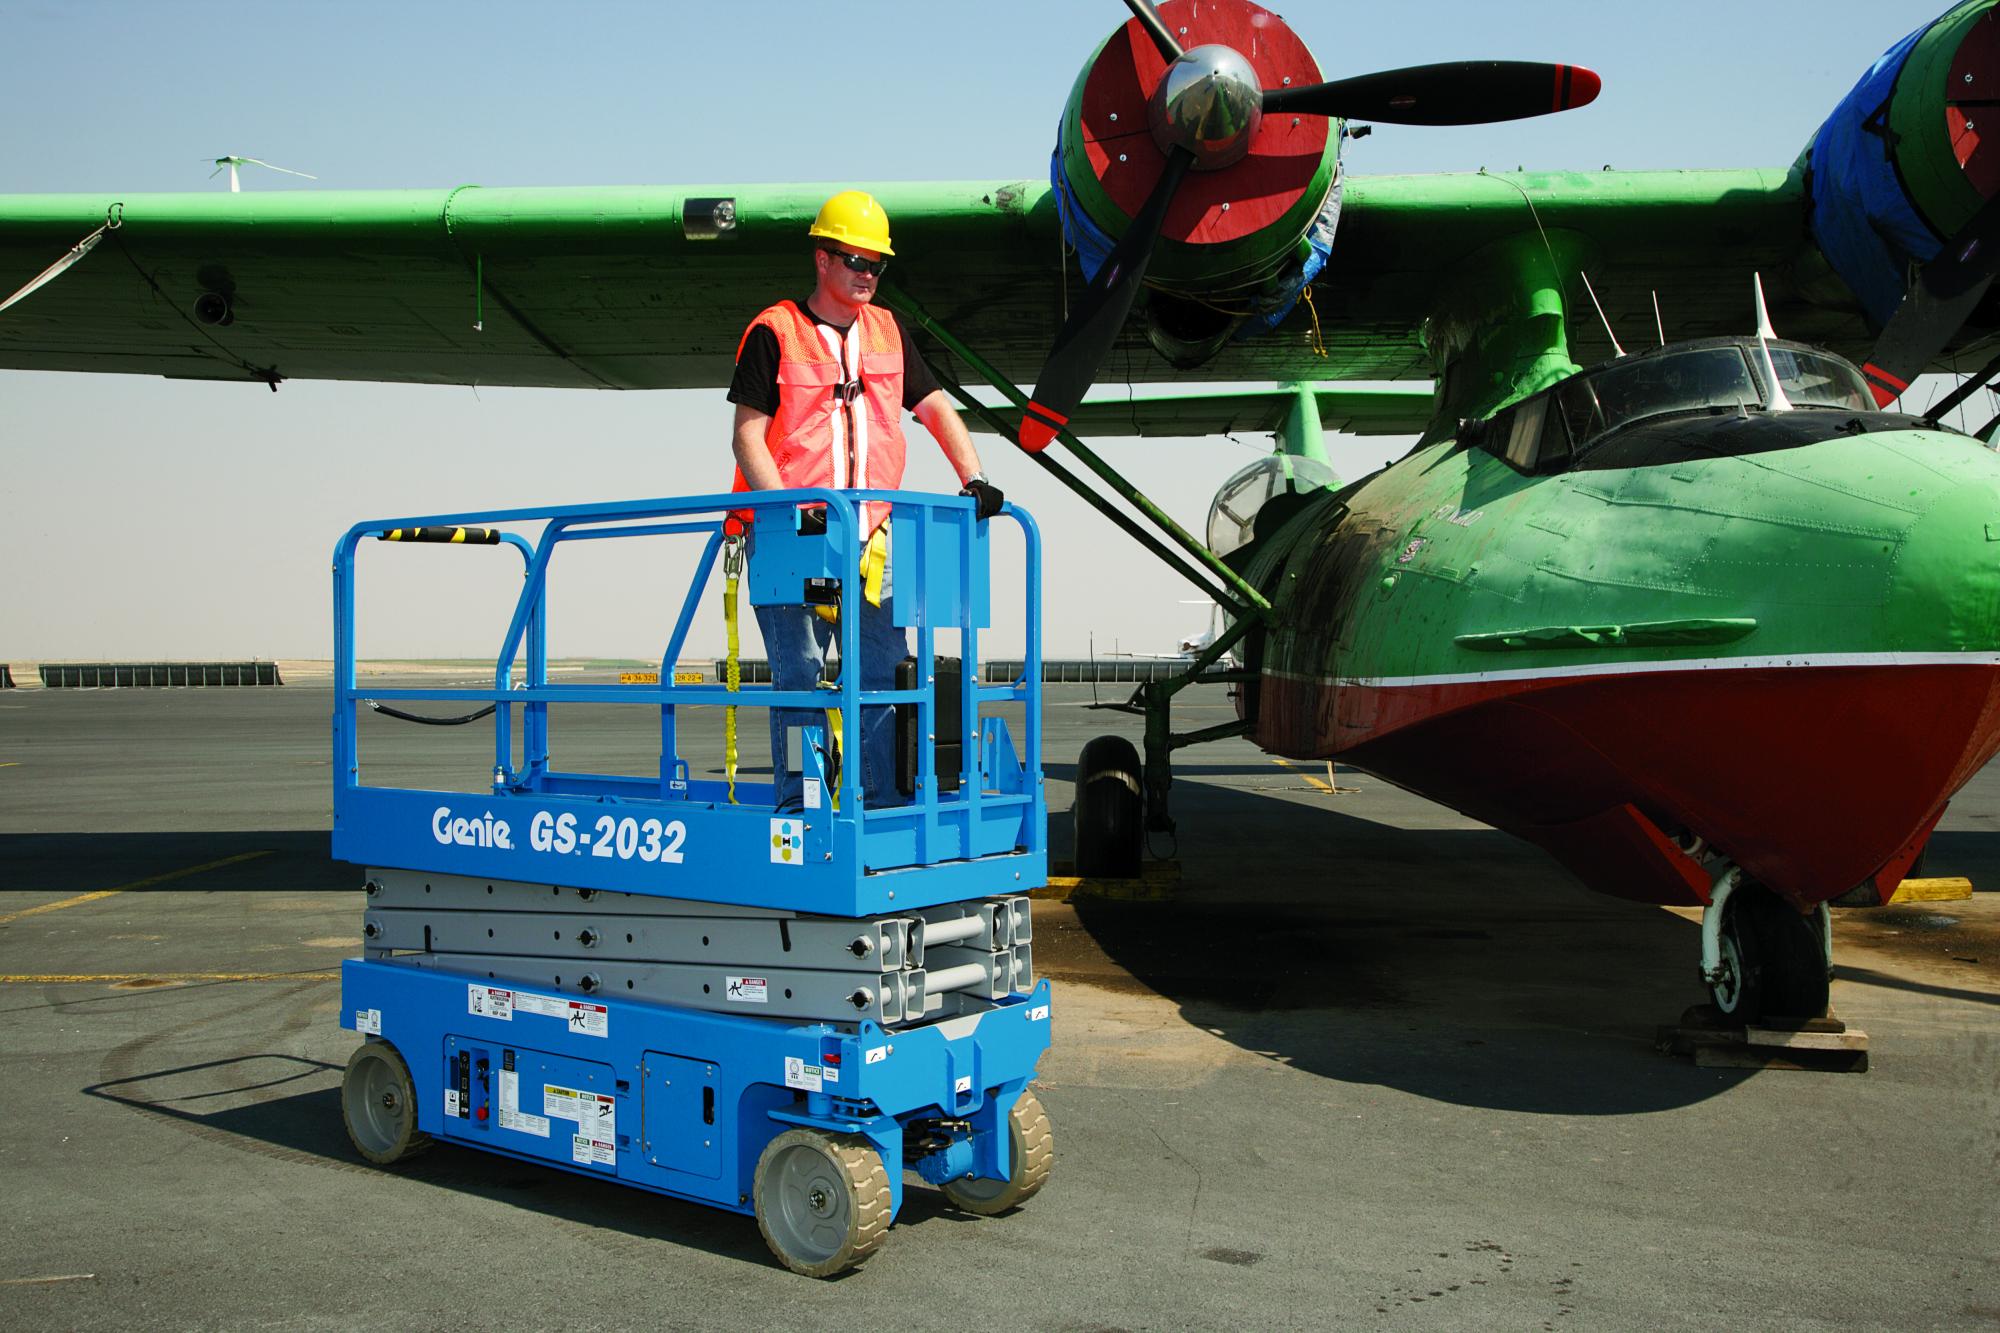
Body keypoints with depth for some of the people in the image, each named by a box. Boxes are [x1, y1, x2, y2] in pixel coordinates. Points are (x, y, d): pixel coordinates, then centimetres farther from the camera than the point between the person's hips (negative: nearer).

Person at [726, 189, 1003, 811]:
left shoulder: (887, 330, 16)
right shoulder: (775, 331, 0)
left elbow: (936, 408, 17)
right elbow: (747, 435, -5)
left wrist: (973, 480, 2)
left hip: (872, 534, 5)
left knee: (883, 670, 2)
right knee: (798, 672, -4)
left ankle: (884, 796, 9)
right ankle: (796, 801, 2)